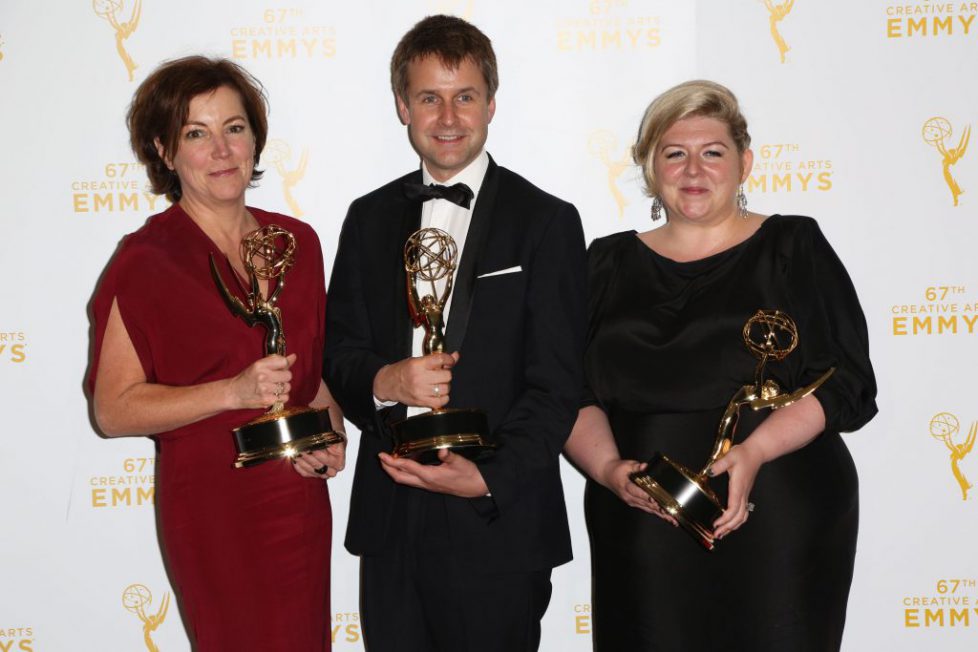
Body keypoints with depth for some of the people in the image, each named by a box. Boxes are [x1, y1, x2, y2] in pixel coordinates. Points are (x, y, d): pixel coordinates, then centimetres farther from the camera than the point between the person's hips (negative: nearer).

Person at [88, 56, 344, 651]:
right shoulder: (146, 261, -10)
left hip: (302, 500, 5)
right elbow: (113, 408, -12)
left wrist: (331, 434, 0)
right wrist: (234, 391, -22)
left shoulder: (297, 241, 6)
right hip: (213, 508, -5)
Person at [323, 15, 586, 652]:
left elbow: (557, 383, -7)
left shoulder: (546, 221, -3)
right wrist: (381, 381, -12)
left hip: (497, 521, -3)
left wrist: (491, 478, -19)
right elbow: (339, 349, 10)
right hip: (389, 513, 4)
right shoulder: (369, 218, 10)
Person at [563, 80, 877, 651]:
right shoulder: (610, 265, 11)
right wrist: (609, 468, -13)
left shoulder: (794, 248, 4)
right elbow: (572, 394, 6)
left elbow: (846, 382, -4)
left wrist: (754, 452, -18)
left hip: (777, 531, -1)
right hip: (641, 535, 2)